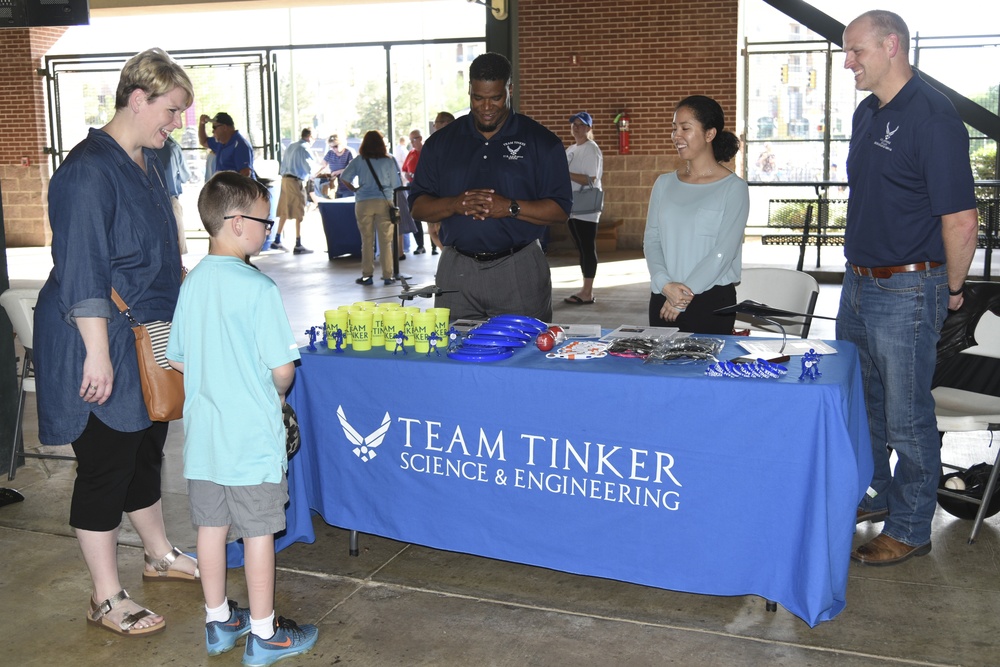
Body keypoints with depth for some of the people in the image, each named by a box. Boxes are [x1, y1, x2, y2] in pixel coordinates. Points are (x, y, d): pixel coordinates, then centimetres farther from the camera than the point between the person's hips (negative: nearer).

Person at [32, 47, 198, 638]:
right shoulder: (90, 170, -19)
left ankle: (160, 555, 39)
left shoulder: (149, 162, 10)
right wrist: (97, 353, -24)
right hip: (102, 344, -9)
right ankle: (107, 600, 15)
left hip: (147, 340, 9)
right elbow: (80, 270, -22)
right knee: (106, 462, 2)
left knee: (145, 450, 21)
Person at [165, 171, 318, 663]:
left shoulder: (193, 282, 3)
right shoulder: (259, 287, -17)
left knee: (211, 525, 16)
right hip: (252, 436, -6)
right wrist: (276, 393, 4)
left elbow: (177, 360, 9)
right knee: (258, 531, 5)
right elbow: (282, 368, -17)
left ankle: (219, 621, 32)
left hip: (202, 432, 7)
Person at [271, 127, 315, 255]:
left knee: (284, 212, 14)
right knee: (299, 214, -5)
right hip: (296, 181, -8)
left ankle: (277, 241, 20)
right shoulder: (305, 148, -10)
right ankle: (298, 245, -5)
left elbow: (282, 165, 19)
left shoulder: (291, 146, 15)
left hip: (285, 180, 8)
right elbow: (309, 168, -12)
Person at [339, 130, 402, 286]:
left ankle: (367, 275, 10)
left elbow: (344, 178, -2)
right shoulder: (388, 161, 2)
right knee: (386, 241, 4)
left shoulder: (358, 161, 3)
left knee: (367, 240, 7)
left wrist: (354, 189, 12)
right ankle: (387, 276, 5)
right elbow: (395, 185, 3)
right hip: (384, 201, 0)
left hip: (364, 202, 0)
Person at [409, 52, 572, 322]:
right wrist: (455, 204, -12)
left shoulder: (541, 142, 3)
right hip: (456, 269, 2)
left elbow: (561, 210, -1)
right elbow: (417, 206, 8)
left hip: (519, 270, -2)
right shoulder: (441, 142, 11)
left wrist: (510, 208, -16)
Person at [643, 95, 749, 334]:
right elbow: (651, 240, 4)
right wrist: (666, 284, -13)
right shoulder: (664, 184, 10)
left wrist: (684, 294, -15)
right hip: (662, 299, 4)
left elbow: (723, 251, -11)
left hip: (712, 301, -4)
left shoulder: (733, 188, -5)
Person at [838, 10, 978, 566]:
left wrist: (951, 290, -8)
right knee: (858, 402, 20)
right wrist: (860, 266, 16)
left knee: (906, 417, 3)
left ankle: (910, 529, 19)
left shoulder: (932, 117, -18)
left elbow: (960, 217, -20)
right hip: (859, 282, 9)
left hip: (906, 291, -9)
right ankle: (874, 497, 38)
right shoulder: (867, 113, 10)